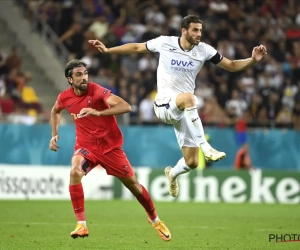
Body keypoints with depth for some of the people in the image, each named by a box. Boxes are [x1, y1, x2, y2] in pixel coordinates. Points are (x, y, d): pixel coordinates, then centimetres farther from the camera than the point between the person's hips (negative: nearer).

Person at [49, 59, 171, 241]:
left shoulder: (97, 90, -20)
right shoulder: (65, 98, -6)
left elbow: (126, 107, -33)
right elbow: (55, 111, 21)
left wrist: (98, 112, -44)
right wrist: (55, 134, 10)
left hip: (110, 145, -2)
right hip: (86, 145, 2)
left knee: (133, 184, 6)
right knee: (75, 172, -29)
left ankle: (155, 219, 33)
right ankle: (81, 225, -24)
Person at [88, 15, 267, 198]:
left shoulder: (204, 50, -2)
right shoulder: (165, 43, -6)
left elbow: (232, 66, 2)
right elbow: (136, 47, 9)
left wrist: (253, 60, -15)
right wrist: (107, 50, 8)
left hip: (185, 110, 4)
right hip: (164, 105, -4)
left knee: (192, 163, 0)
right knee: (188, 97, -40)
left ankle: (173, 173, 39)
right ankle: (206, 147, -42)